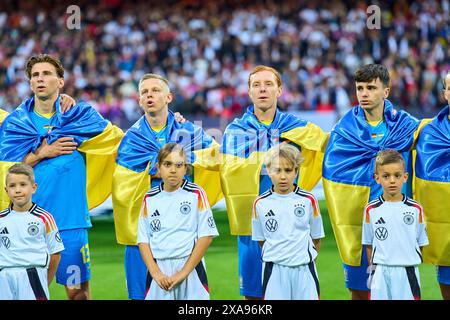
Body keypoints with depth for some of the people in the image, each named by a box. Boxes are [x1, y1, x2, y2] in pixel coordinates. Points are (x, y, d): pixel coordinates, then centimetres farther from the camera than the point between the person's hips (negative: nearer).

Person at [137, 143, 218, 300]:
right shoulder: (149, 198, 7)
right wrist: (155, 272, -8)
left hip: (191, 268, -2)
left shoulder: (196, 194, -1)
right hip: (159, 269, 2)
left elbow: (206, 235, -4)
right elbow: (143, 239, 6)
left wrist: (184, 272, -10)